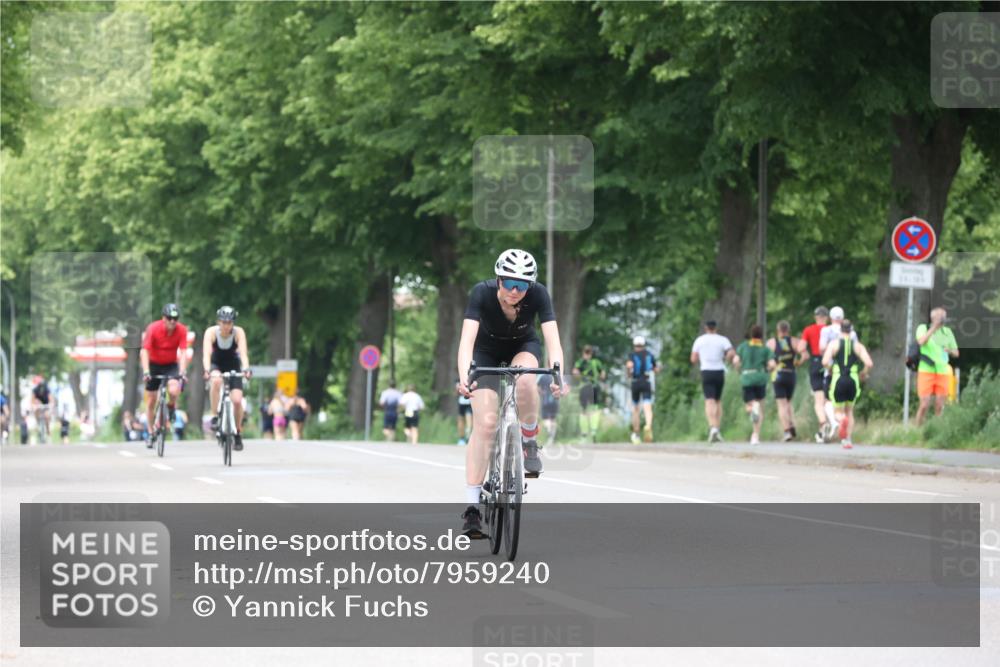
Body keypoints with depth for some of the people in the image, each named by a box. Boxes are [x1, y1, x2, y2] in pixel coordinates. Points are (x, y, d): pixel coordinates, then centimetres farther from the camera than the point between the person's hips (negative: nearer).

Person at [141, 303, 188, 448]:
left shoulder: (182, 330, -18)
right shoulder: (153, 328, -22)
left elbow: (183, 353, -20)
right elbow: (145, 351, -25)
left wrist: (182, 373, -32)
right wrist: (146, 372, -35)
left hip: (171, 365, 0)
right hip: (154, 365, 0)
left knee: (174, 390, -28)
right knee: (151, 401, 3)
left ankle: (171, 407, 7)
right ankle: (149, 432, 19)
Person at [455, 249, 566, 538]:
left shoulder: (538, 294, -28)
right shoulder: (482, 293, -31)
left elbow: (552, 339, -36)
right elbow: (467, 339, -41)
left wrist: (558, 375, -54)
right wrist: (464, 376, -57)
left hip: (524, 348, 1)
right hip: (487, 352, -1)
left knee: (524, 380, -36)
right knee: (485, 423, -17)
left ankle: (529, 442, -10)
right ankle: (472, 507, -15)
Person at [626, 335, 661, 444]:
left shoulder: (632, 355, 1)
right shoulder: (650, 355, 9)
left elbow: (629, 365, -18)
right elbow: (656, 370, 12)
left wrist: (629, 374, 2)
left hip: (635, 383, 0)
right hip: (647, 383, 0)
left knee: (635, 409, 15)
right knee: (647, 408, -13)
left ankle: (636, 434, 21)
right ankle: (648, 426, -42)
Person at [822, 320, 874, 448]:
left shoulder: (834, 343, 2)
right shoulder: (858, 345, 5)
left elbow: (825, 362, -11)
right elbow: (869, 363, -6)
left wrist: (830, 370, 9)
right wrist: (863, 375, 12)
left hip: (838, 380, -2)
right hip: (853, 380, 2)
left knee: (839, 412, 8)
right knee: (849, 411, 21)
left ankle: (841, 419, -31)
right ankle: (848, 440, 13)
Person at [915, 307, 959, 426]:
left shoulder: (947, 332, 10)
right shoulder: (923, 328, 1)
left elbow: (956, 353, 14)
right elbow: (921, 342, -21)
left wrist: (950, 350, -9)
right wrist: (934, 326, -22)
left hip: (943, 372, 3)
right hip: (926, 371, -3)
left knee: (939, 406, 0)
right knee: (925, 405, -9)